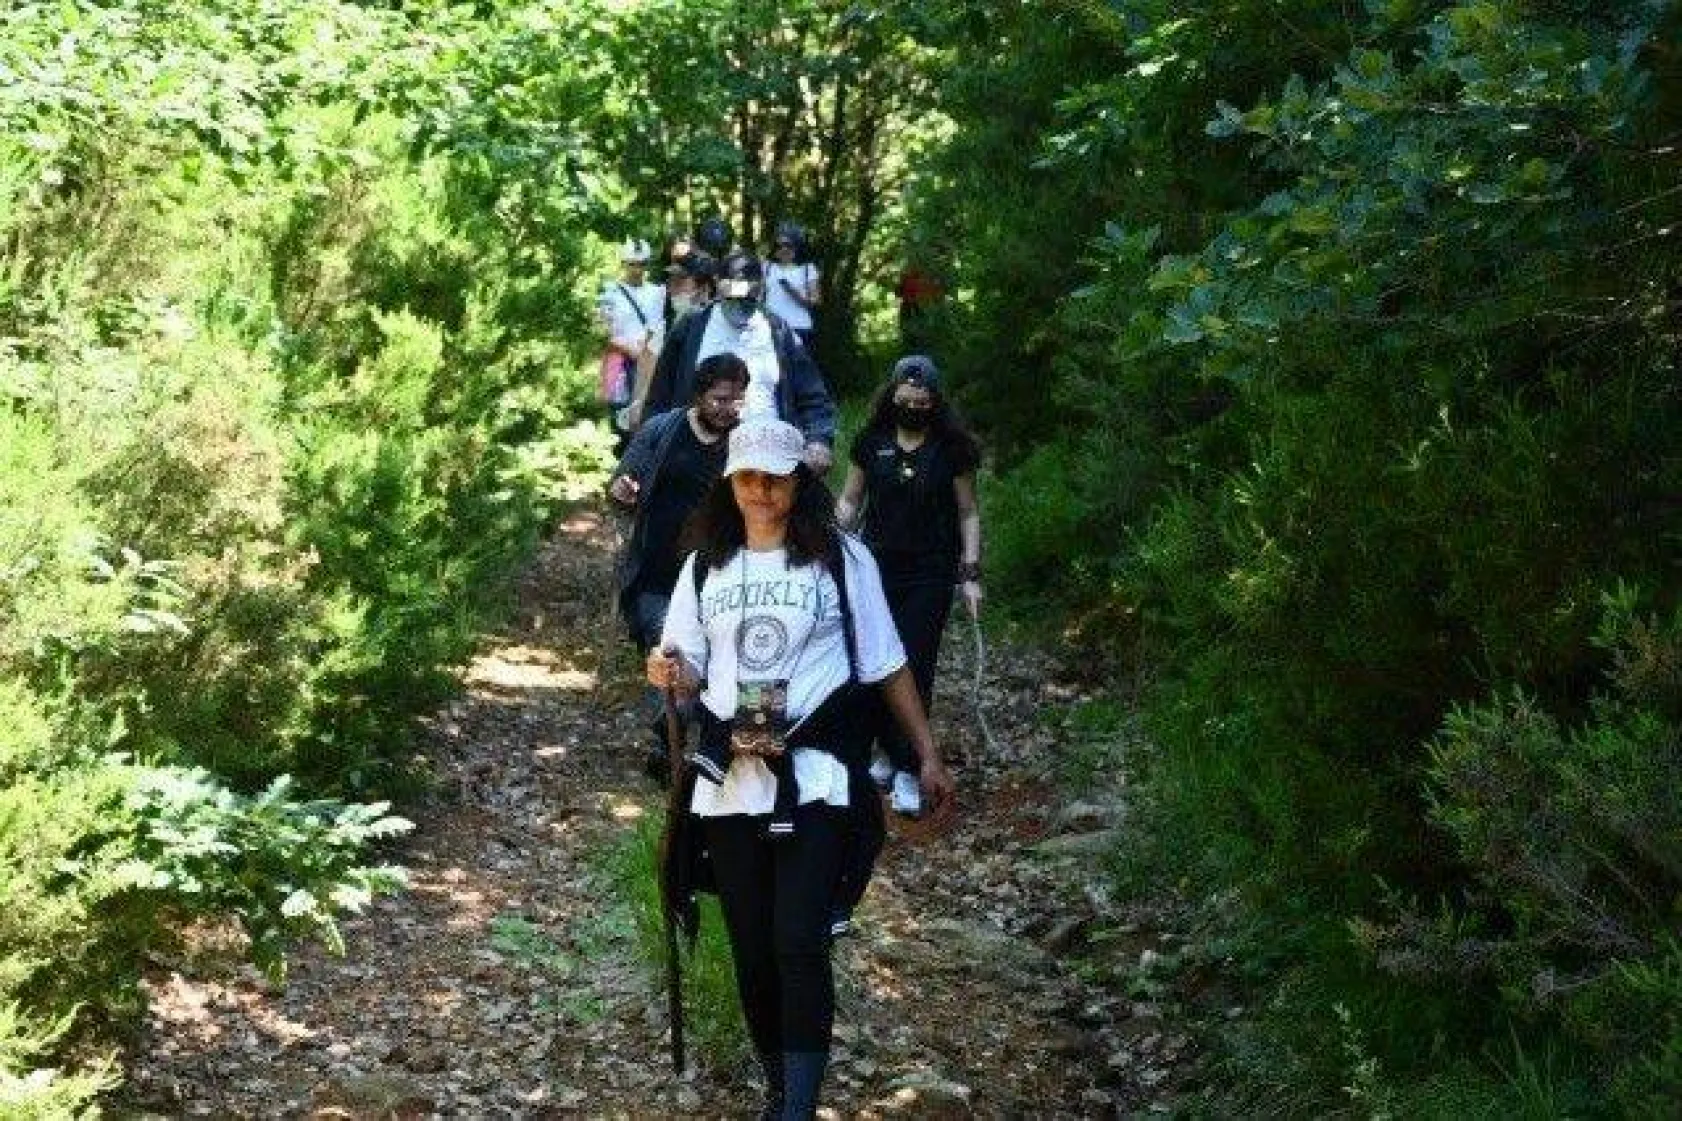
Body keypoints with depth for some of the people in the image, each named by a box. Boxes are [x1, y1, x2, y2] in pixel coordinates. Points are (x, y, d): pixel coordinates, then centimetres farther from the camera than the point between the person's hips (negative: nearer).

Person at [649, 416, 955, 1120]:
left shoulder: (842, 559, 2)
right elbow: (691, 673, 14)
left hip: (814, 778, -4)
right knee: (751, 950, 7)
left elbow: (886, 667, 5)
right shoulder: (704, 568, 11)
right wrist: (667, 673, -10)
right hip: (728, 784, 4)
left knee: (800, 945, -16)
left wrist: (929, 758, 3)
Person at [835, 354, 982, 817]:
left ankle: (907, 771, 1)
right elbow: (850, 501, 10)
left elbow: (968, 514, 2)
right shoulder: (872, 442, 3)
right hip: (878, 569, 2)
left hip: (930, 576, -2)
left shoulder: (951, 449, -2)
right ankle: (891, 752, 20)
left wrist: (971, 573, -4)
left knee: (915, 669, -5)